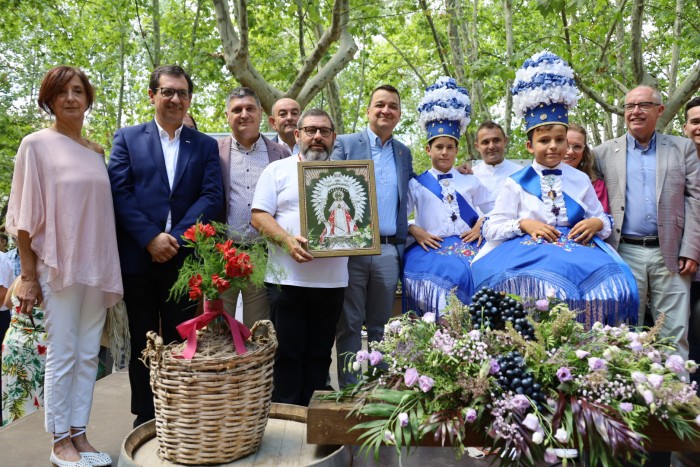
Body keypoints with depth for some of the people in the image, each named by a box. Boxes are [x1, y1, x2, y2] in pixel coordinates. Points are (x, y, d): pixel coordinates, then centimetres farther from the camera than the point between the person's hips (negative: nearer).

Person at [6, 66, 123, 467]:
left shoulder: (97, 152, 12)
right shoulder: (37, 144, -1)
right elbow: (25, 215, -4)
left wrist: (110, 270, 9)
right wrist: (28, 275, -7)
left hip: (98, 267, 5)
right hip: (59, 265, -5)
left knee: (89, 355, 8)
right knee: (62, 356, 1)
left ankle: (79, 434, 19)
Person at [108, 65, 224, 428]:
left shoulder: (205, 145, 10)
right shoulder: (127, 138, 8)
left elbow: (212, 196, -1)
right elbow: (119, 191, -2)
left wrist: (177, 238, -13)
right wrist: (151, 238, -13)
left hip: (185, 258, 0)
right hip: (138, 257, 0)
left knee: (181, 342, 6)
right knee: (142, 343, 10)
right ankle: (145, 418, 24)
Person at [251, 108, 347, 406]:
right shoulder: (278, 170, 5)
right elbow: (259, 216, -2)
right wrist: (287, 240, -18)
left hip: (332, 280, 3)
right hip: (287, 278, -3)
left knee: (319, 354, 11)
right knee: (287, 353, 3)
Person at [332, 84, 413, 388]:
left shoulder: (404, 153, 16)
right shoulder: (345, 144, 4)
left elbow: (404, 201, 18)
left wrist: (403, 243, 9)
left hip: (388, 250, 3)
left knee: (381, 326, 11)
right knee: (349, 324, 3)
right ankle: (349, 390, 13)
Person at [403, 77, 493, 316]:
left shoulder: (470, 182, 20)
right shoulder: (416, 184, 13)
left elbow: (495, 210, 21)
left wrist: (481, 225, 4)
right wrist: (414, 230, -9)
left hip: (466, 246, 2)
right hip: (431, 247, -2)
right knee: (448, 273, -31)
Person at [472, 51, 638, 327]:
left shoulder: (580, 180, 15)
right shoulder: (516, 183, 7)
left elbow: (602, 220, 17)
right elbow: (491, 229, 3)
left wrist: (596, 223, -5)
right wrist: (523, 224, -12)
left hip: (577, 250, 3)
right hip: (528, 253, -3)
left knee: (608, 277, -23)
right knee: (545, 279, -32)